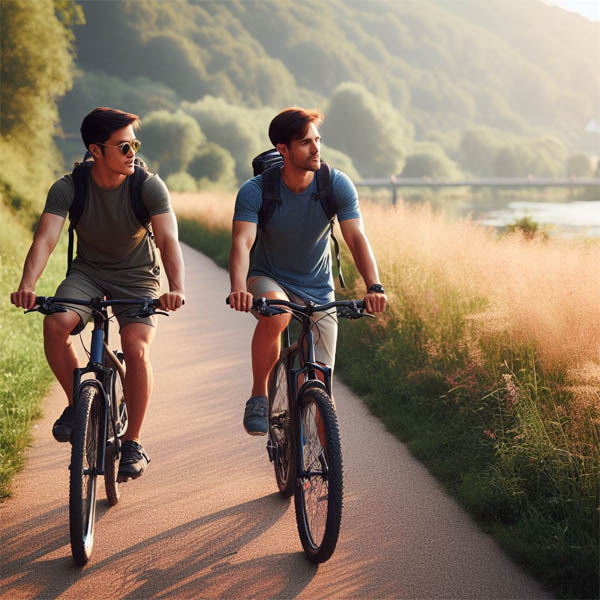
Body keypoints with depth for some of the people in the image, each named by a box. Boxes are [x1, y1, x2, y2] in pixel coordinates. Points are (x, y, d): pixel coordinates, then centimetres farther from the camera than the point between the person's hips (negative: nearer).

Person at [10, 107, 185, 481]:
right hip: (88, 272, 1)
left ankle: (133, 442, -5)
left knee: (137, 348, -24)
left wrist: (176, 289, -49)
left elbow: (168, 239, -30)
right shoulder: (68, 188, -17)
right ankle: (77, 403, -2)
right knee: (56, 324, -28)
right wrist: (28, 285, -47)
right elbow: (46, 239, -28)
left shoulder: (149, 186, -19)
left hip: (137, 277, -1)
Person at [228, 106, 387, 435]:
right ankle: (258, 397, -17)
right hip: (269, 281, -2)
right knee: (276, 315, -38)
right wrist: (239, 288, -51)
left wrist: (374, 287, -40)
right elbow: (242, 242, -31)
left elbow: (356, 238, -22)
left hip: (318, 292, 2)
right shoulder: (255, 191, -19)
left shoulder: (337, 185, -14)